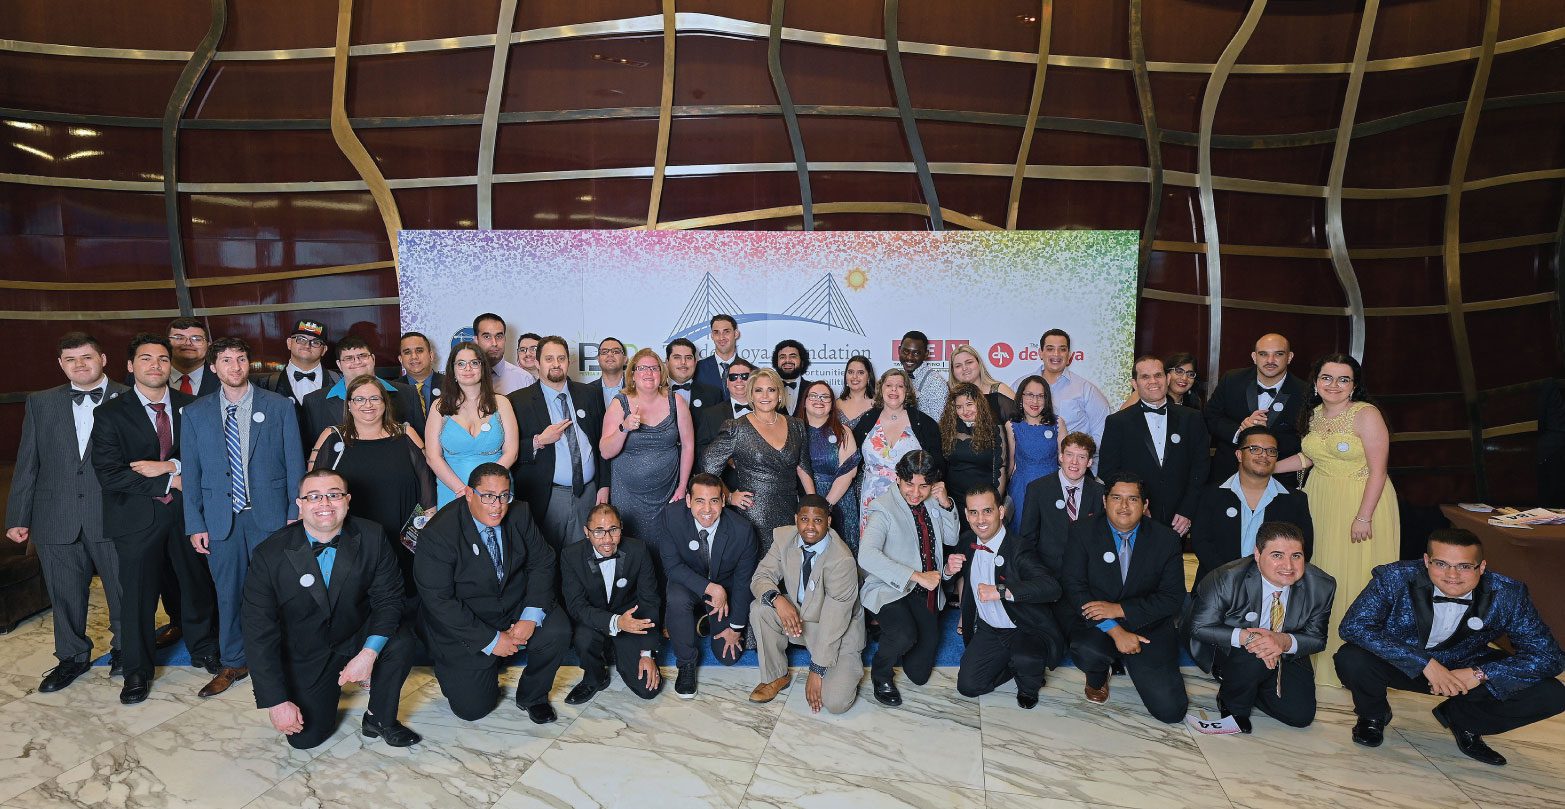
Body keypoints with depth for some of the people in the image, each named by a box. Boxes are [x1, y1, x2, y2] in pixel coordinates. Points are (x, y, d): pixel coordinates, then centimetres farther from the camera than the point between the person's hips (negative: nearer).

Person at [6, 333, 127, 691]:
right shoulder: (40, 403, 8)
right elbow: (27, 464, 9)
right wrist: (18, 517, 6)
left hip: (113, 516, -3)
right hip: (57, 519, 3)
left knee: (123, 590, 7)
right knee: (65, 594, 13)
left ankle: (124, 649, 28)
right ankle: (73, 656, 31)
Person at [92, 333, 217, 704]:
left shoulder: (190, 406, 3)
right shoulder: (110, 413, -5)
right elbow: (109, 475, -12)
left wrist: (170, 465, -17)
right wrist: (170, 482, -15)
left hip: (187, 510, 2)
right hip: (138, 517, -2)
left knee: (197, 583, 14)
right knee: (138, 594, 7)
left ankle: (203, 648, 35)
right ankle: (137, 670, 24)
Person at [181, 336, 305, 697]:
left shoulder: (280, 407, 1)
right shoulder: (195, 414, 6)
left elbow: (295, 464, 0)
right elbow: (191, 473, 7)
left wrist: (295, 514, -5)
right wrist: (195, 525, 2)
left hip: (270, 516, -1)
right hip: (221, 518, 2)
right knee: (228, 593, 10)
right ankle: (233, 664, 26)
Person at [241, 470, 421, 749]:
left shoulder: (371, 538, -16)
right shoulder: (270, 554, -18)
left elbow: (388, 599, -12)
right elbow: (259, 631, -15)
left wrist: (369, 653, -29)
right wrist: (277, 701, -18)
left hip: (358, 637, 1)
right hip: (305, 656, 0)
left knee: (401, 642, -28)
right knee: (304, 739, -5)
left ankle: (380, 719, -2)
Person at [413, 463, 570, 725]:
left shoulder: (518, 517, -7)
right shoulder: (438, 535, -22)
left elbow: (542, 562, -2)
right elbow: (438, 601, -21)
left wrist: (531, 616, -17)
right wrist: (490, 640, -21)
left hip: (516, 609, 4)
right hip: (464, 626, -3)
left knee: (558, 630, -23)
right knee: (472, 708, -5)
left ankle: (532, 695, 5)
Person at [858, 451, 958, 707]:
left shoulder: (932, 503, 6)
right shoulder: (883, 508, -15)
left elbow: (951, 539, 13)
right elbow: (867, 556, -28)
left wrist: (946, 505, -4)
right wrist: (917, 576, -31)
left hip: (927, 594, 6)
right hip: (891, 590, -6)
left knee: (919, 674, 3)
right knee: (904, 636, -35)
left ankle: (891, 632, 32)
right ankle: (880, 674, -3)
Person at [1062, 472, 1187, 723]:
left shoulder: (1166, 539, -2)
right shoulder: (1083, 533, -4)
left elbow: (1173, 597, -5)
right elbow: (1074, 587, -11)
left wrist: (1119, 609, -17)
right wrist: (1115, 631, -21)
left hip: (1149, 627, 1)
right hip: (1097, 623, -1)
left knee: (1170, 710, -12)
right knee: (1086, 652, -36)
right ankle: (1097, 678, 4)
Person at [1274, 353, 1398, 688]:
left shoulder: (1366, 415, -13)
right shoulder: (1313, 413, 6)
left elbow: (1378, 470, -16)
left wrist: (1363, 517, -20)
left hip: (1360, 503, -6)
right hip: (1319, 502, 6)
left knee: (1355, 579, 0)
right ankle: (1322, 650, 24)